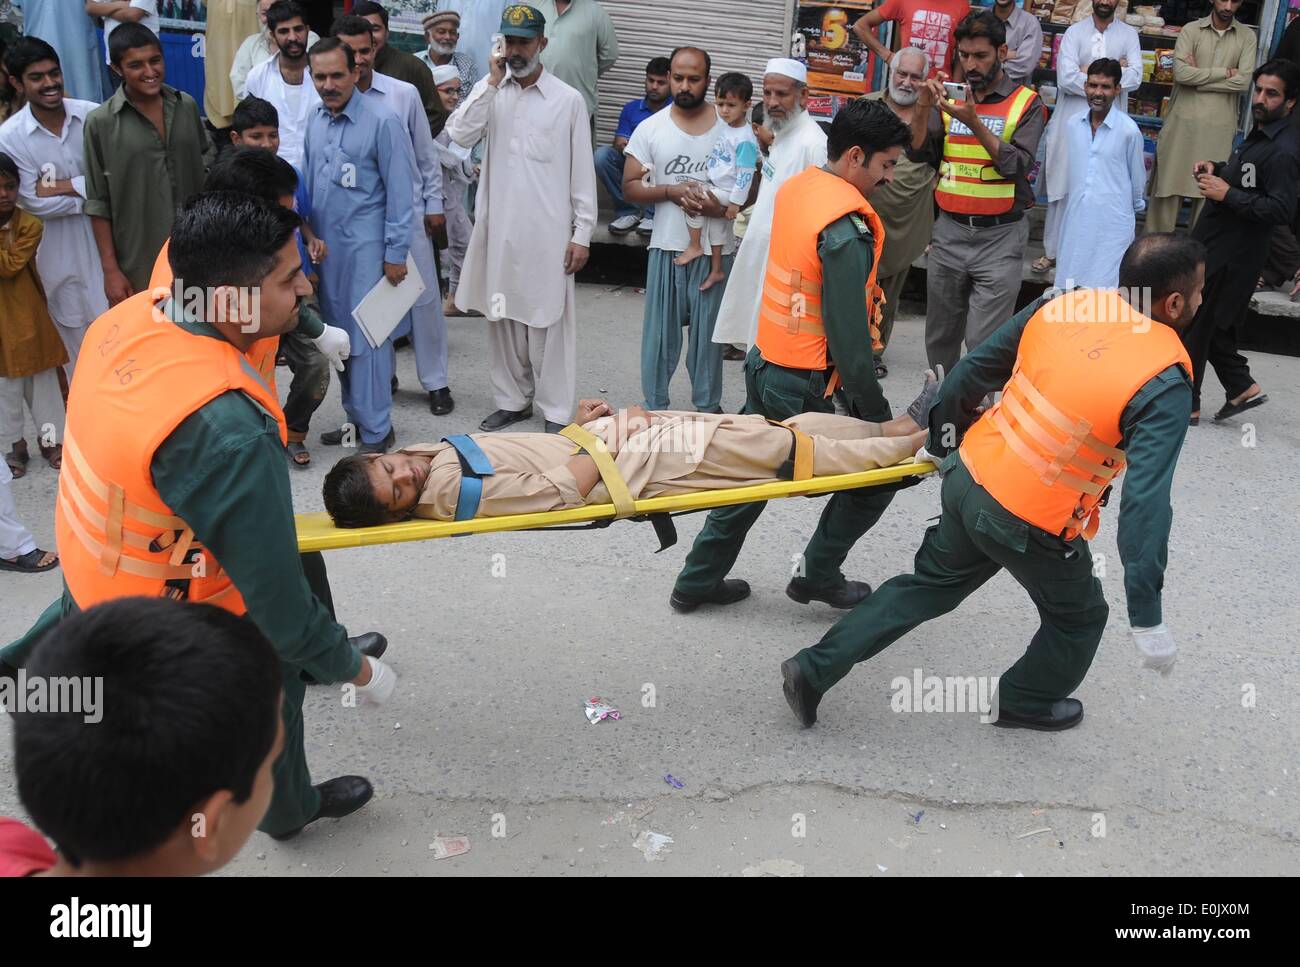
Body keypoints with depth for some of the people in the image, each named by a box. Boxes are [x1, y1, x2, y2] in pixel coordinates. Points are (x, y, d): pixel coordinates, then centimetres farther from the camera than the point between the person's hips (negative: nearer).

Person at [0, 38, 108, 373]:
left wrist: (63, 186, -16)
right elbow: (36, 204, -13)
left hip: (105, 234, 1)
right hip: (58, 248, -1)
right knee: (77, 340, 14)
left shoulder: (92, 115, -9)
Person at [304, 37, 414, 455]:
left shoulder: (382, 122, -11)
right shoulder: (314, 121, 8)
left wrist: (396, 253, -12)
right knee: (338, 335, 12)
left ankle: (376, 431, 6)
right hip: (325, 245, 6)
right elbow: (308, 182, 17)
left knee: (366, 338, -4)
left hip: (365, 247, -6)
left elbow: (399, 191, -10)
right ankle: (357, 417, 26)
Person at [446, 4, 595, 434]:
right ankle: (512, 401, 25)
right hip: (499, 227, 3)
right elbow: (460, 135, -10)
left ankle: (555, 411, 10)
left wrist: (582, 233, -5)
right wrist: (492, 82, -12)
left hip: (548, 231, -3)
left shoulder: (568, 99, -1)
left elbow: (582, 171, -1)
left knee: (548, 321, 1)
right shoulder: (489, 91, 6)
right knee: (502, 318, 12)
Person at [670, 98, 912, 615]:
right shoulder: (847, 229, -23)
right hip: (805, 387, -9)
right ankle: (818, 575, 23)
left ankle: (698, 580, 33)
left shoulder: (795, 188, 3)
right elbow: (849, 339, -22)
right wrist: (878, 415, -11)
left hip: (764, 362, 9)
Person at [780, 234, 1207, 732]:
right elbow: (1146, 503, -24)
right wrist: (1147, 618, -19)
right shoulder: (1164, 386, -19)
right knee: (1079, 618, 24)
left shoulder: (1062, 305, -3)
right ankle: (1025, 702, 46)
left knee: (929, 584, 26)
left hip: (968, 480, 6)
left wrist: (940, 443, 21)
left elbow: (970, 373, 5)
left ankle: (813, 669, 27)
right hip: (1032, 528, -5)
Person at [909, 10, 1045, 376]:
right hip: (949, 231, 4)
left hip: (1000, 236, -4)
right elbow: (917, 153, 1)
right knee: (940, 336, 13)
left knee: (984, 342, -8)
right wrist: (923, 108, -15)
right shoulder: (949, 98, 9)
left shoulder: (1026, 104, -2)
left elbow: (1016, 166, -13)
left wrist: (974, 123, -23)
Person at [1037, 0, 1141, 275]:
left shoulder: (1129, 34, 5)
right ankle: (1052, 250, 14)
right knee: (1062, 187, 4)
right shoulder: (1074, 32, 1)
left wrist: (1089, 72, -13)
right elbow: (1065, 78, -13)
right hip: (1072, 121, -1)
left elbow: (1135, 77, -9)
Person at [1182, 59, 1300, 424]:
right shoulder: (1260, 134, 11)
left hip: (1230, 255, -10)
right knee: (1211, 323, 18)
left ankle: (1185, 404, 11)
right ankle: (1242, 387, 27)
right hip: (1214, 242, 10)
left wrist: (1227, 194, -24)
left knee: (1193, 326, -1)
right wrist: (1217, 168, 7)